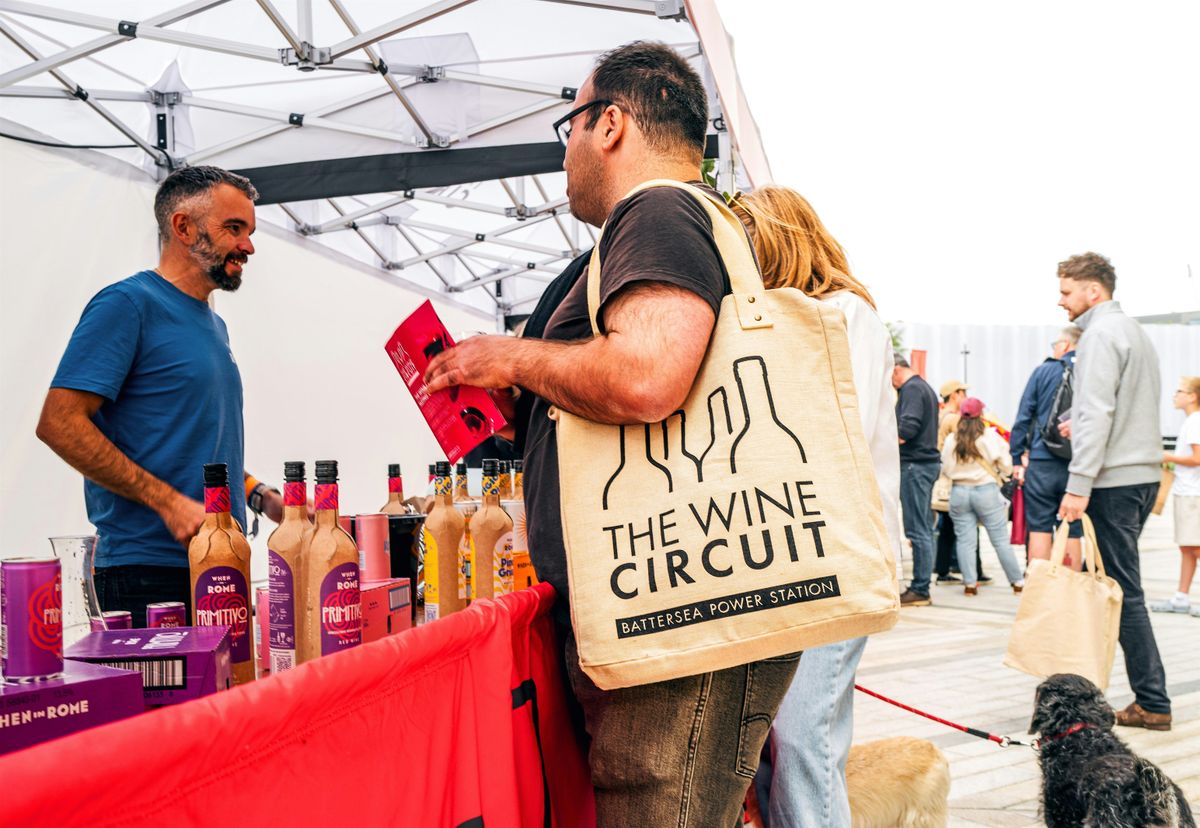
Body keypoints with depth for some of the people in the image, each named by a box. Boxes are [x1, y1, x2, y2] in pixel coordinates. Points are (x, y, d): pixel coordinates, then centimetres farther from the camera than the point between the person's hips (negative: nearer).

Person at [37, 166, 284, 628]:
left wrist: (259, 495, 12)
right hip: (151, 572, -8)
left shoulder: (213, 325, 19)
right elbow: (59, 424, -17)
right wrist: (168, 501, -21)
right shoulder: (127, 304, -8)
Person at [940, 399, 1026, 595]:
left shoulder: (951, 440, -1)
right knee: (1001, 540, 5)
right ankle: (1018, 582, 13)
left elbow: (946, 470, 3)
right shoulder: (990, 436, -7)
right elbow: (1006, 467, -4)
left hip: (959, 492, 2)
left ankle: (969, 583, 4)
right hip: (986, 491, -2)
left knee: (965, 540, 6)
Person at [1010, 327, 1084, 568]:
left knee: (1039, 530, 4)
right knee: (1072, 534, 7)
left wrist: (1017, 458, 3)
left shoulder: (1043, 371, 1)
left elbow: (1023, 417, -1)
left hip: (1042, 461, -1)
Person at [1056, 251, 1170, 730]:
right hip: (1143, 473, 10)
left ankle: (1152, 702, 0)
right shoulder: (1133, 331, 20)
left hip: (1114, 479, -10)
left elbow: (1097, 412, -19)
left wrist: (1079, 484, -22)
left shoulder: (1102, 333, -10)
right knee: (1120, 585, 12)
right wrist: (1080, 425, 16)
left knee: (1123, 590, -5)